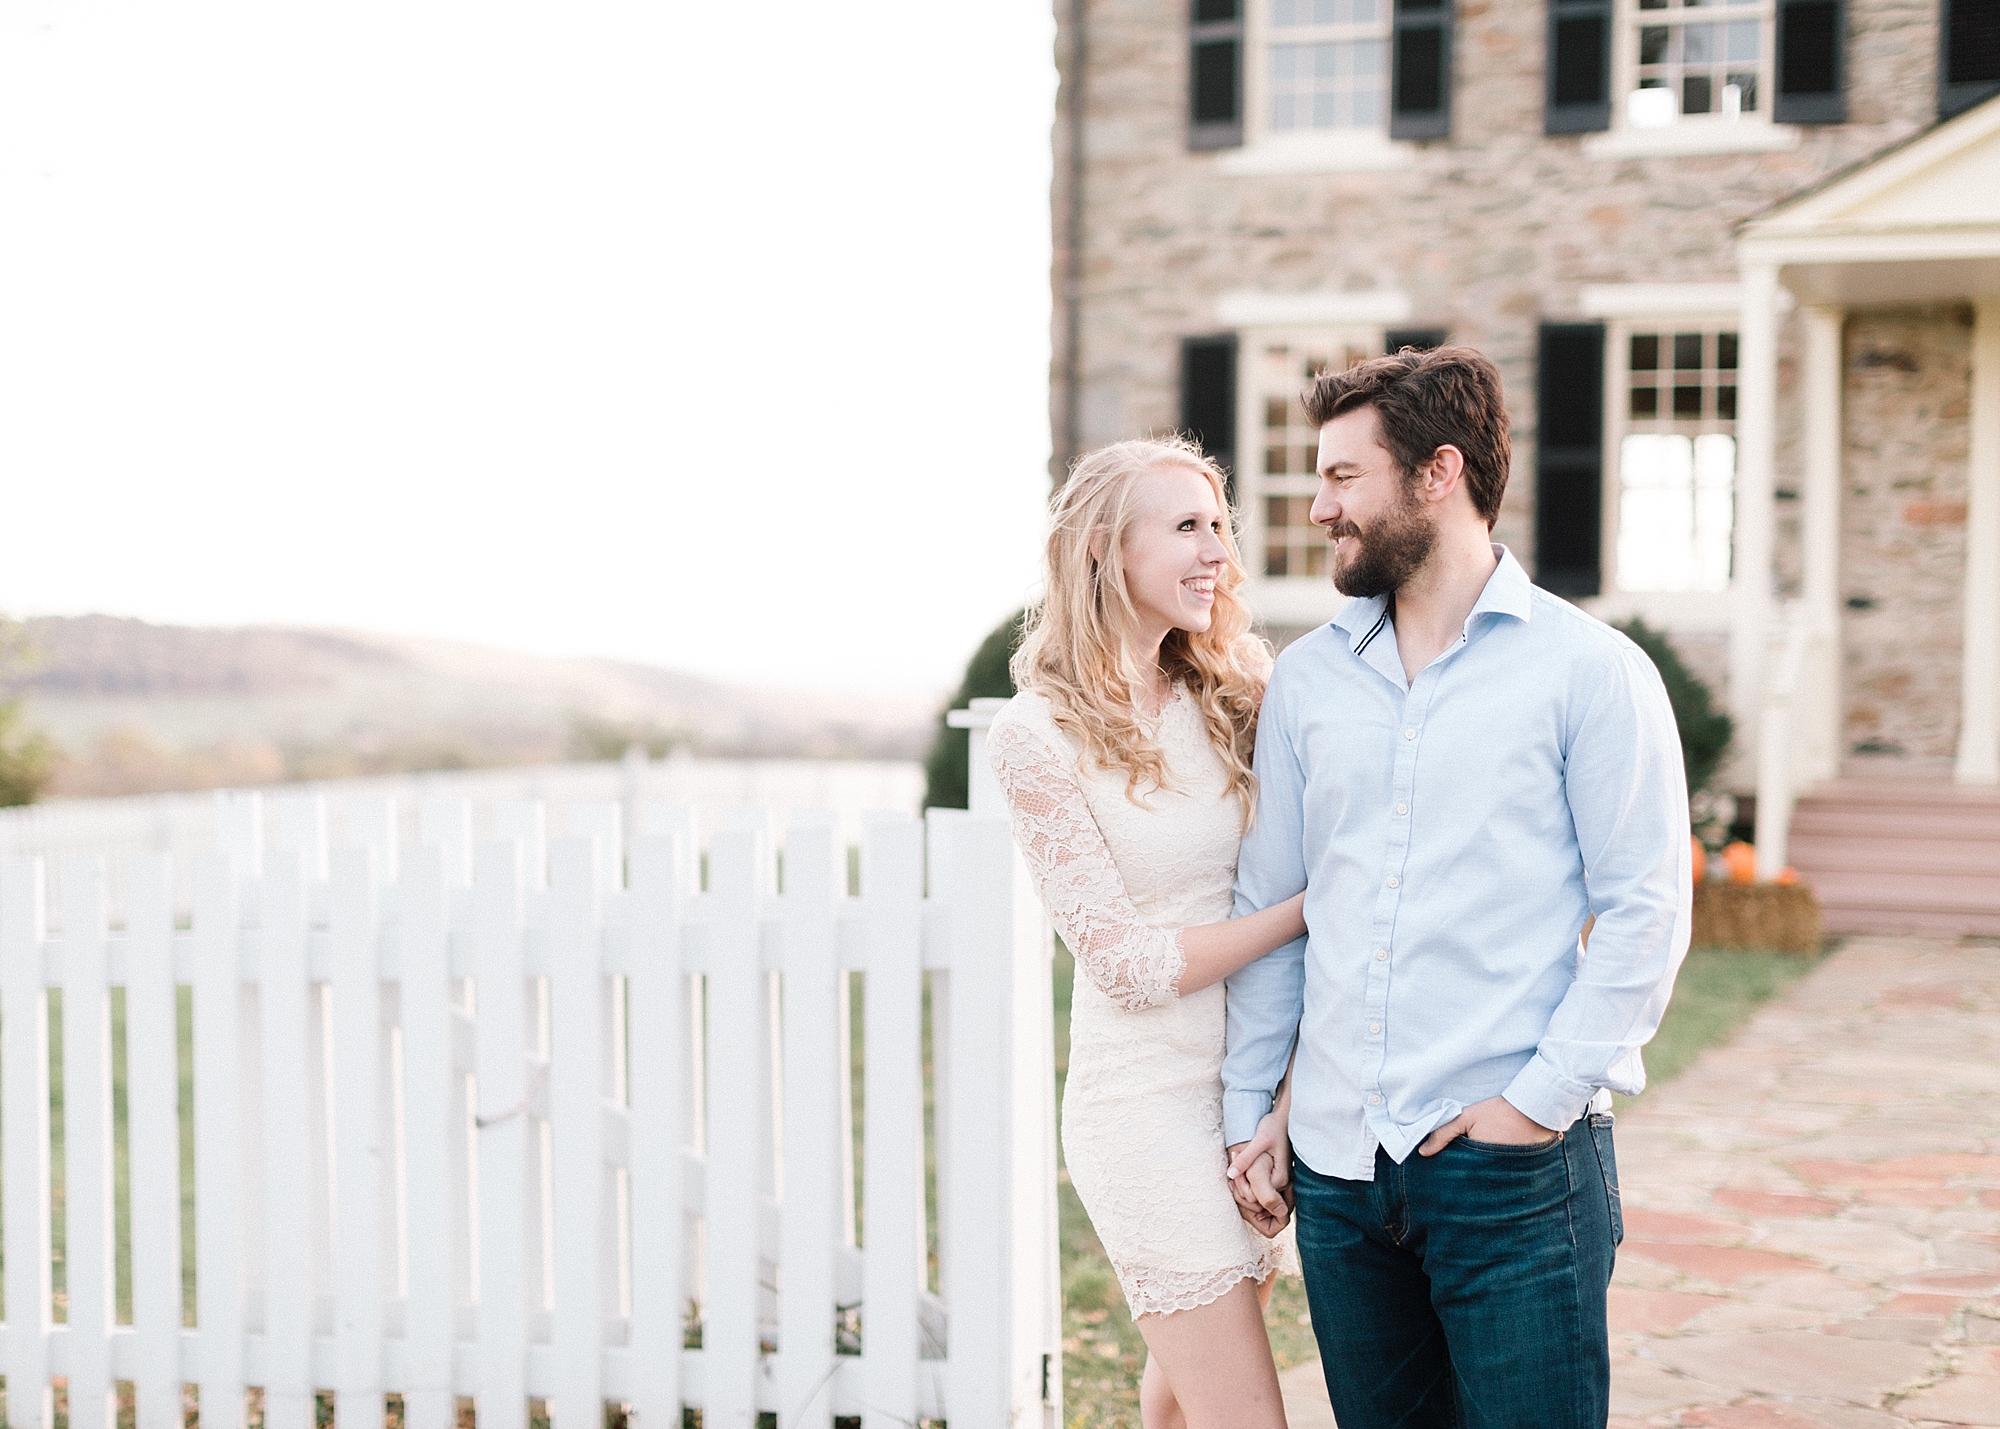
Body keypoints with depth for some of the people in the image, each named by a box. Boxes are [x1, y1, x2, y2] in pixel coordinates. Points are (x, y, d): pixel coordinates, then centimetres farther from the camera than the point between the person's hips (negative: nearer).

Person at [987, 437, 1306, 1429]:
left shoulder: (1228, 695, 4)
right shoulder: (1039, 733, -12)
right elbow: (1125, 963, -13)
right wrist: (1310, 907, -12)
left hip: (1255, 1084, 6)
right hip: (1150, 1101, -5)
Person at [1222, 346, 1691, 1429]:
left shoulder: (1589, 669, -3)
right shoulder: (1305, 679, 10)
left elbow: (1646, 910, -6)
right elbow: (1268, 899, 13)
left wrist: (1542, 1099, -13)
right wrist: (1249, 1102, 9)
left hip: (1514, 1168, -4)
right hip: (1335, 1158, 4)